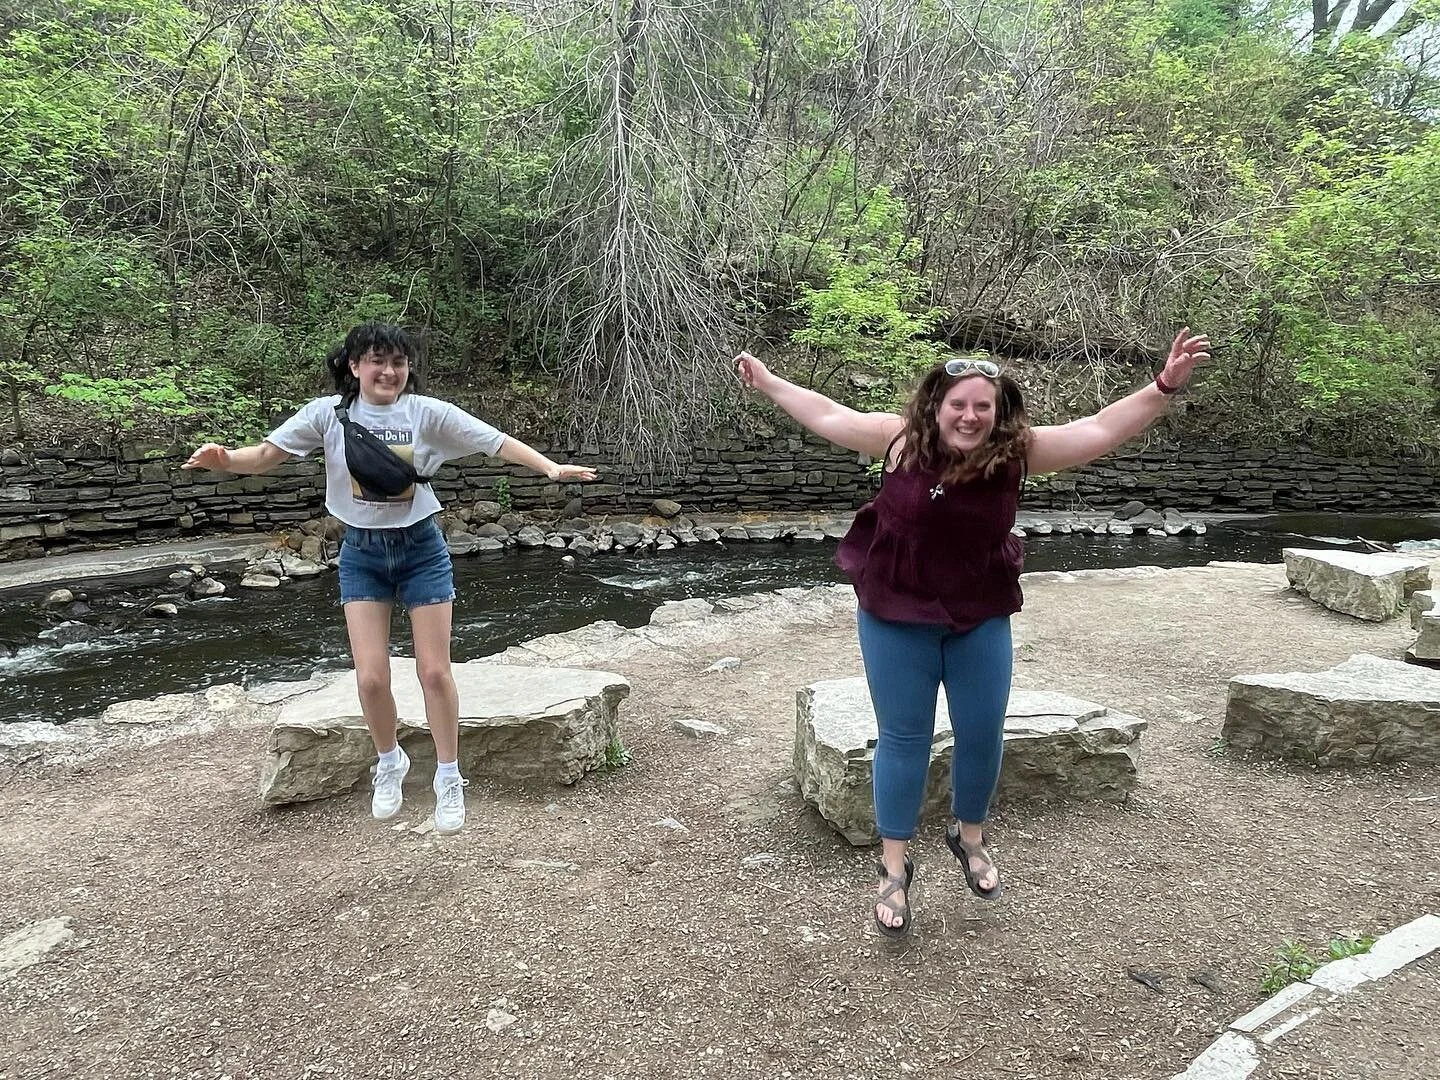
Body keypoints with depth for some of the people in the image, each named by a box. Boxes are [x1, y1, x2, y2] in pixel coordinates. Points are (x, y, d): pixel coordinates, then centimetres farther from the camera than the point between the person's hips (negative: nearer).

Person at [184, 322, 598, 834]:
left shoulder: (427, 412, -10)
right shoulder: (329, 413, -7)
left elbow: (497, 442, -12)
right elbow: (268, 453, -8)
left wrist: (550, 467, -24)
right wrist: (223, 459, -29)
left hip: (421, 548, -1)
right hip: (362, 553, 1)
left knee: (435, 672, 2)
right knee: (371, 677, -2)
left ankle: (449, 779, 22)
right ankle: (389, 762, 28)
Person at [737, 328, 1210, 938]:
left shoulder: (1018, 451, -10)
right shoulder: (901, 438, -10)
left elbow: (1102, 430, -13)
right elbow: (827, 415, 2)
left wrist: (1164, 388, -25)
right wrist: (767, 383, 10)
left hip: (980, 618, 2)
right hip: (897, 616, -1)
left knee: (982, 735, 12)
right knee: (903, 739, 7)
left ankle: (970, 837, 40)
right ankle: (894, 868, 23)